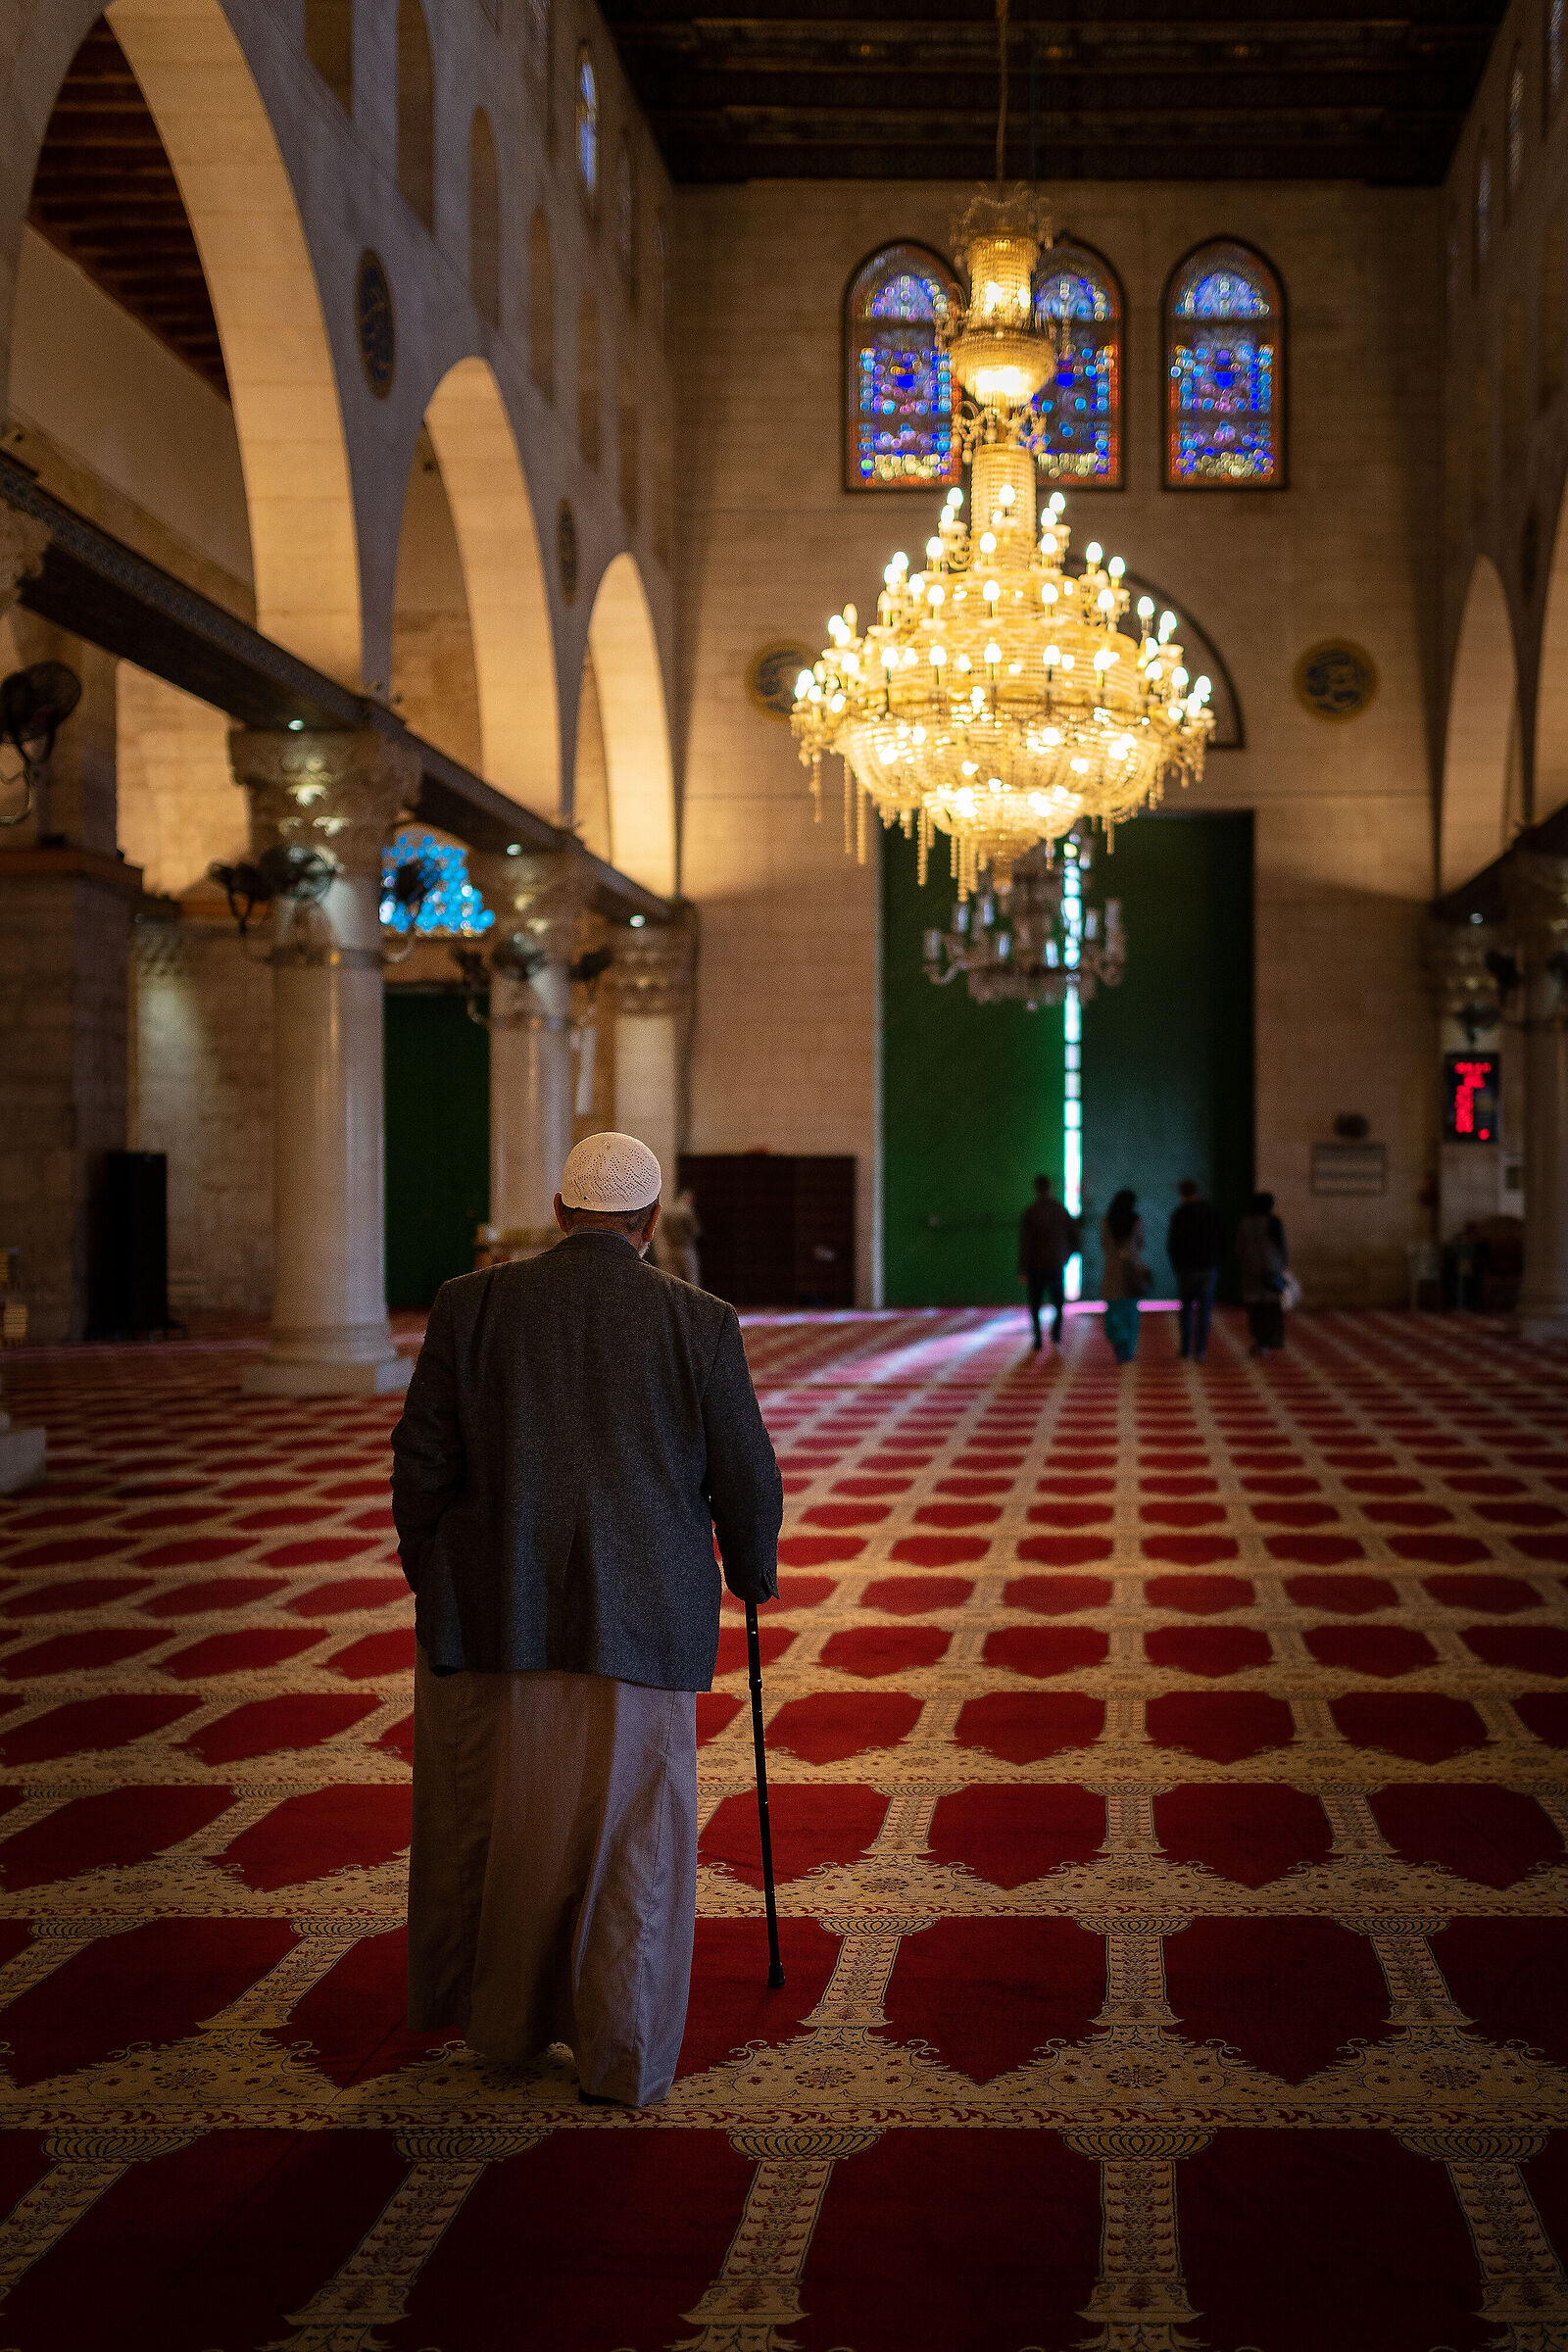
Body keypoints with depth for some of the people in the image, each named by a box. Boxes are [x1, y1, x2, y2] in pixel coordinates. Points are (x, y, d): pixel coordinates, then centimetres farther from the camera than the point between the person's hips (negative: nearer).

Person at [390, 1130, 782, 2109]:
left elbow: (423, 1461, -1)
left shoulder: (473, 1304, -3)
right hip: (635, 1616, -1)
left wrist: (431, 1581, 15)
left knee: (489, 1825, 17)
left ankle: (502, 2021, 32)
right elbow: (747, 1478, 1)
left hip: (490, 1613, 1)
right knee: (631, 1834, 10)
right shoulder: (700, 1322, -4)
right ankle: (624, 2059, 15)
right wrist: (753, 1571, 20)